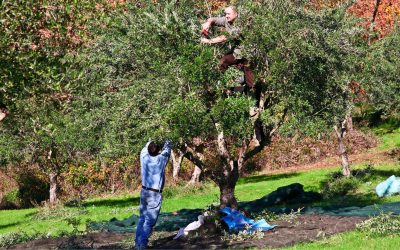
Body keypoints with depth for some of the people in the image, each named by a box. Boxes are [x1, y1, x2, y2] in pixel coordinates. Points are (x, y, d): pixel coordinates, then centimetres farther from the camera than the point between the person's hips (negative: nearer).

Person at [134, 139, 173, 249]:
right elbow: (167, 151, 12)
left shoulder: (144, 157, -2)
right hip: (155, 194, -5)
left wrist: (150, 143, 39)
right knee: (149, 221, -3)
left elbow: (144, 149, 22)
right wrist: (168, 143, 32)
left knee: (142, 218, 14)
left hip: (144, 192, 5)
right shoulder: (161, 159, -10)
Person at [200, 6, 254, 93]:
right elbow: (212, 19, 1)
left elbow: (225, 38, -34)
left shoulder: (239, 26, -28)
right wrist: (208, 23, -25)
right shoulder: (227, 20, -5)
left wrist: (209, 41, -36)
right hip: (235, 52, 8)